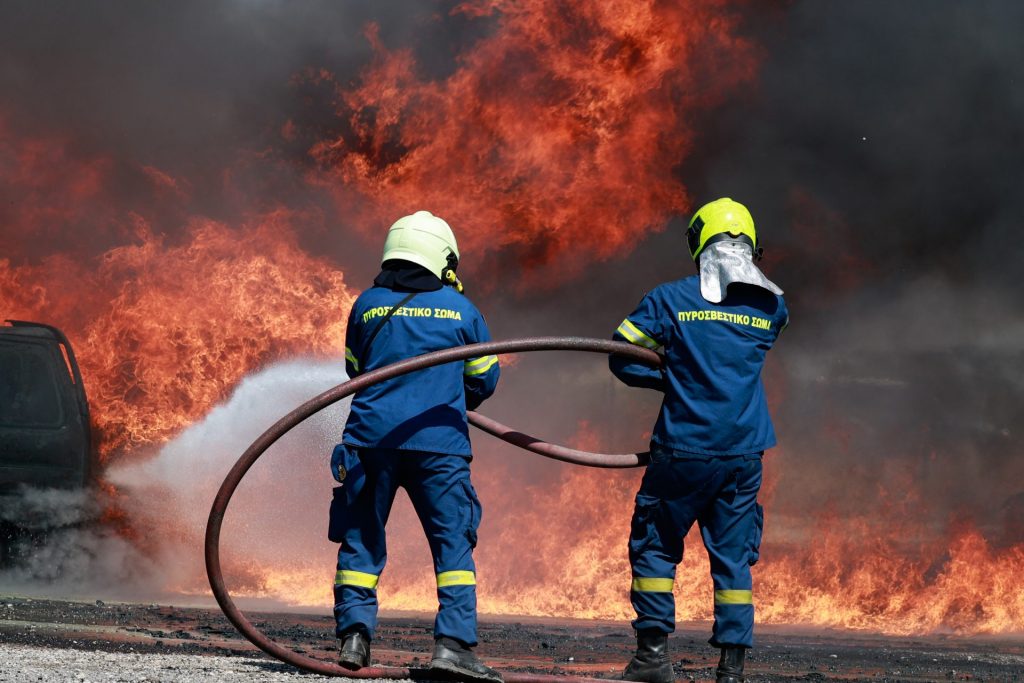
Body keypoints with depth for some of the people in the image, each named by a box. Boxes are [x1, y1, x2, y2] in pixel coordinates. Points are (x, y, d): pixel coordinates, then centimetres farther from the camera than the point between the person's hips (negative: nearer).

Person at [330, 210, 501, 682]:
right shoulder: (461, 310, 4)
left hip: (372, 437, 1)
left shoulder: (367, 305, 7)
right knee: (453, 542, 2)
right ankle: (453, 641, -10)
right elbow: (484, 380, 14)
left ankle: (355, 634, 2)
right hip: (439, 443, -1)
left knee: (362, 538, 11)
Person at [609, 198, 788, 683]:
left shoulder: (669, 299, -4)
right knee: (733, 557, 8)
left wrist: (672, 377, 10)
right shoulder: (770, 307, 5)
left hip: (683, 450, -3)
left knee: (654, 546, 10)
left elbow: (622, 358, 0)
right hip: (744, 455, 3)